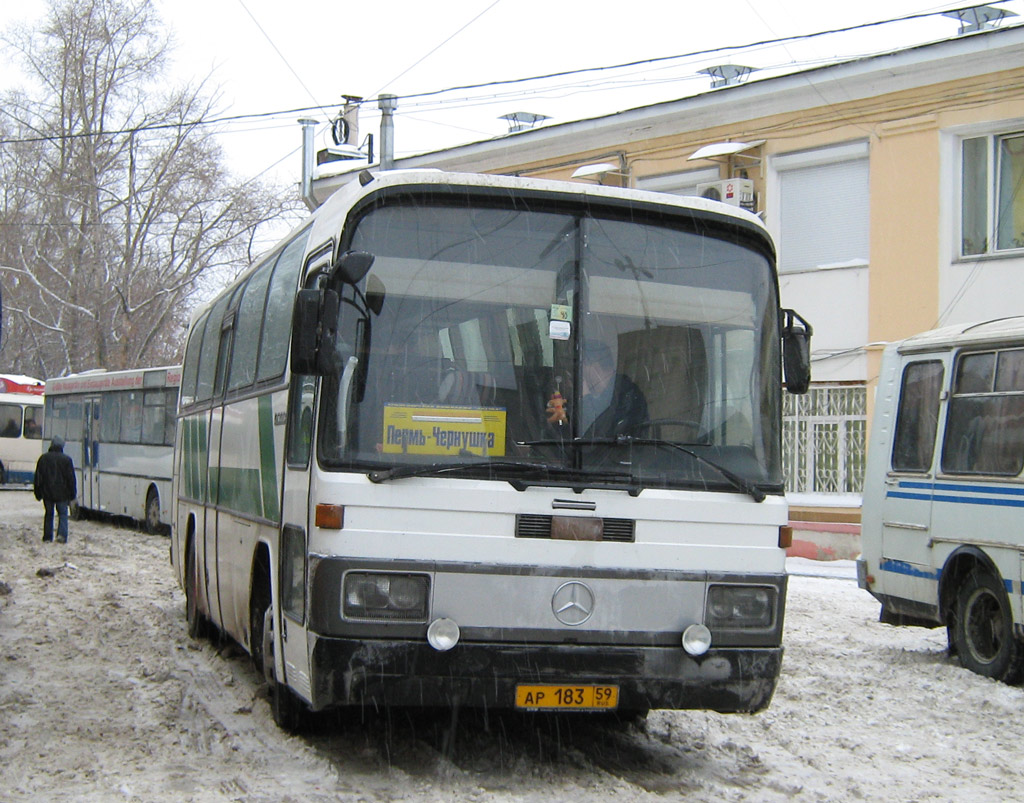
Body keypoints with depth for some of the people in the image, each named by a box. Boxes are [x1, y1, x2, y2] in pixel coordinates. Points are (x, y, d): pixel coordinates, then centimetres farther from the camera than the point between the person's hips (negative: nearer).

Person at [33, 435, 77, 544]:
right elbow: (71, 478, -2)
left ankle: (47, 536, 13)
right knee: (63, 514, 4)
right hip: (62, 494, -2)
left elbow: (38, 478, 5)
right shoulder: (66, 459, -6)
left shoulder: (43, 458, 1)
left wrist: (38, 493, 12)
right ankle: (62, 534, -15)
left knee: (49, 514, 14)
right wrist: (73, 493, 6)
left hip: (47, 493, 2)